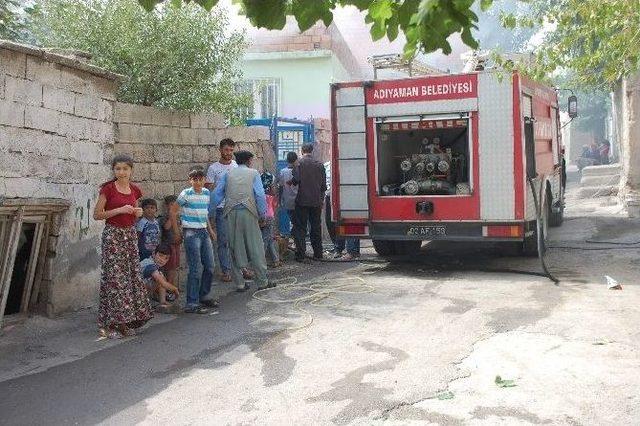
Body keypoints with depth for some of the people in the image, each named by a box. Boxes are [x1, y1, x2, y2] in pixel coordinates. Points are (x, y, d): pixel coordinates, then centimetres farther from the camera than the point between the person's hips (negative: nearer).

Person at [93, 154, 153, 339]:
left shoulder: (134, 190, 9)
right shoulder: (108, 189, -7)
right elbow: (97, 214, -8)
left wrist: (138, 213, -1)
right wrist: (119, 210, -17)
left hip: (130, 234, 6)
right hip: (113, 235, -6)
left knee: (132, 275, 7)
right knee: (114, 277, -6)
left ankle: (126, 321, 17)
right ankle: (109, 323, 1)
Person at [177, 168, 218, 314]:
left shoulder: (207, 193, 10)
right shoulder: (186, 194, -9)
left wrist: (210, 229, 22)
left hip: (204, 232, 7)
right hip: (191, 233, -7)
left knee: (209, 267, 11)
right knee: (196, 269, -9)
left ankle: (203, 297, 26)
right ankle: (191, 303, -4)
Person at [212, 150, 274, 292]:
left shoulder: (228, 174, 13)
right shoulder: (253, 173, 7)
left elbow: (217, 193, 8)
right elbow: (260, 194, -1)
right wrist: (262, 214, 5)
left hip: (231, 213, 3)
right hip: (248, 212, -3)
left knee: (235, 248, 8)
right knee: (256, 247, 3)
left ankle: (239, 283, 10)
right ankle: (262, 281, 5)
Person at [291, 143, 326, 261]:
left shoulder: (299, 163, -7)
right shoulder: (319, 164, 5)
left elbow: (296, 179, -17)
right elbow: (324, 185, 8)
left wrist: (290, 182, 5)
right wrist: (321, 199, 18)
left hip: (302, 201, -4)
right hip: (316, 201, 4)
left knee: (300, 228, 2)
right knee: (316, 228, 13)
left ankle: (300, 255, 0)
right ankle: (318, 254, 17)